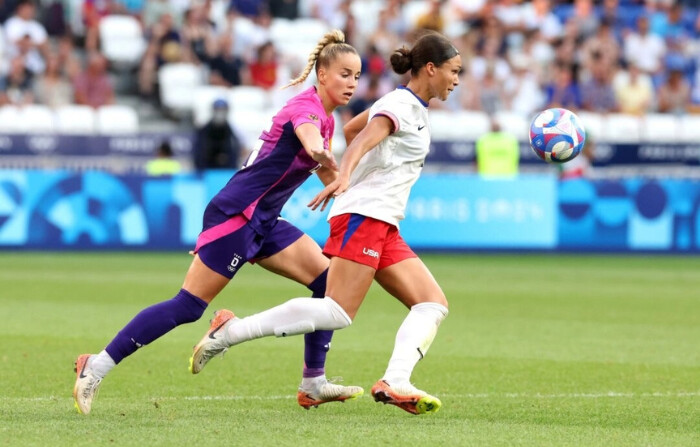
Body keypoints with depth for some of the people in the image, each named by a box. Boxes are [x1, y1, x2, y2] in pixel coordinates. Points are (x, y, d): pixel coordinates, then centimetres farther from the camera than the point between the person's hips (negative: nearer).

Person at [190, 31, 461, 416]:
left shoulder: (412, 107, 19)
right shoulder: (400, 105, -9)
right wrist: (343, 178, -45)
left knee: (434, 304, -3)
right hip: (363, 215, -10)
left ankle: (394, 383, -20)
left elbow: (351, 129, 31)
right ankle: (229, 331, -14)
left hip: (384, 227, 10)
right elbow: (363, 139, -28)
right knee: (337, 313, -19)